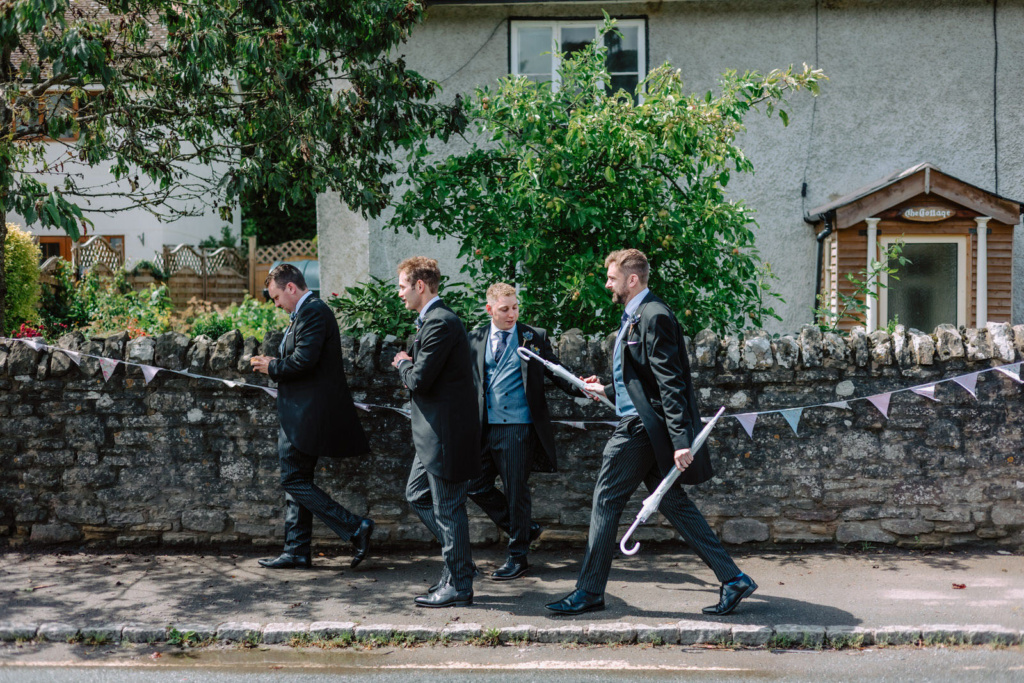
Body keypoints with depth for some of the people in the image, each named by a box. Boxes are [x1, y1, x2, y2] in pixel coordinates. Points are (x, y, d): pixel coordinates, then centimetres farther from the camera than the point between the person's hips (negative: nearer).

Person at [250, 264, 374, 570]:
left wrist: (272, 367, -8)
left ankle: (356, 528, -5)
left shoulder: (313, 311, -15)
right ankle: (296, 553, 20)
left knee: (295, 481, -6)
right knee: (296, 482, 13)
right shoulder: (307, 312, 18)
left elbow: (304, 360, -25)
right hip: (301, 415, 11)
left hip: (306, 415, -11)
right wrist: (274, 366, 7)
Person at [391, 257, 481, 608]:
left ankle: (458, 586, 11)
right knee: (417, 495, 18)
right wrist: (409, 365, 2)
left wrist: (404, 363, -4)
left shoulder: (440, 322, -19)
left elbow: (419, 380, -22)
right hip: (435, 433, 11)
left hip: (446, 433, -11)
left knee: (448, 509, -1)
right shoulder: (432, 319, 15)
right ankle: (458, 558, 27)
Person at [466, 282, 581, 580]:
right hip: (485, 427, 4)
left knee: (516, 491, 2)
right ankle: (524, 529, 27)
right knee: (477, 487, 6)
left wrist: (582, 388, -16)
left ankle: (517, 557, 18)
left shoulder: (535, 337, 2)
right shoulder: (475, 339, 9)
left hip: (519, 427, -4)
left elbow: (556, 374, 1)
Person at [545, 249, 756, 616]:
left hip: (640, 427, -10)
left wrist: (680, 440, -25)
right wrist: (607, 389, 28)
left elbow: (670, 383, -21)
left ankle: (589, 592, 10)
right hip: (639, 424, 10)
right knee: (673, 504, 10)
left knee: (606, 501, -1)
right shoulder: (635, 317, 17)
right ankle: (732, 578, 12)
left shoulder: (653, 316, -15)